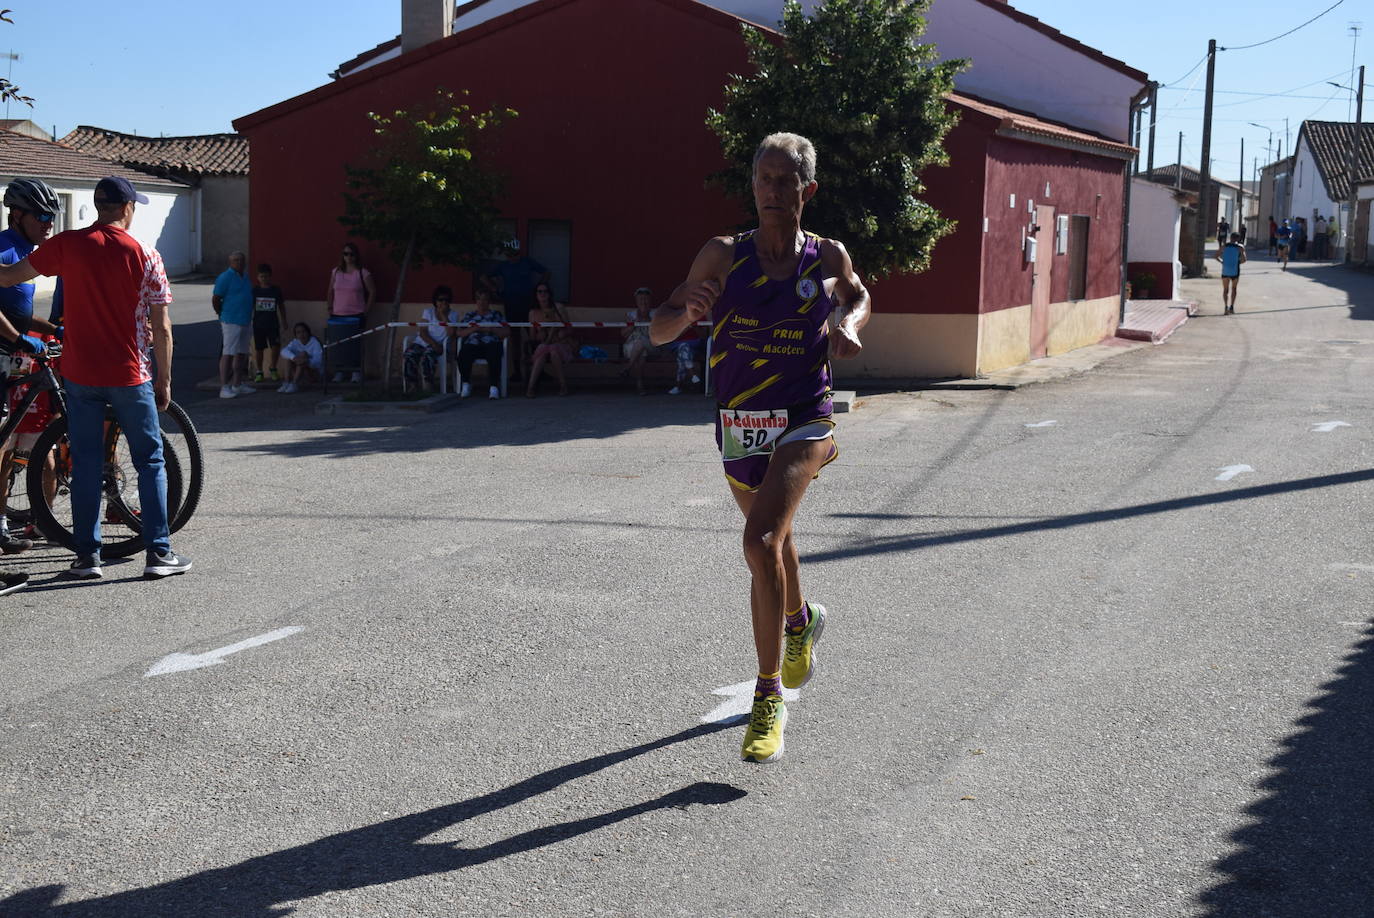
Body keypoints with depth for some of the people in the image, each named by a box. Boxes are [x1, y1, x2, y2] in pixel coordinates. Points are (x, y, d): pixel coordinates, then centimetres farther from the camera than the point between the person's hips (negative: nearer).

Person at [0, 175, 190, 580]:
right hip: (130, 377, -2)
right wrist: (164, 381, 4)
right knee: (150, 462, 8)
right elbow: (161, 329, -5)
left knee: (86, 464, 10)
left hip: (80, 376, 2)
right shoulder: (146, 256, -7)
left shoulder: (67, 244, -4)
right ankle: (158, 553, 6)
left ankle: (87, 556, 12)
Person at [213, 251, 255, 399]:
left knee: (241, 353, 13)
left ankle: (237, 385, 21)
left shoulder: (245, 276, 14)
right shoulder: (225, 277, -12)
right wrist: (222, 315, 0)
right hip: (231, 321, -9)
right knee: (228, 353, -8)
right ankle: (224, 388, -7)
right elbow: (215, 299, -11)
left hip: (245, 320, 9)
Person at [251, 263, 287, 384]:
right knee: (259, 349, 6)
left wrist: (284, 320, 10)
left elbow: (281, 306, 11)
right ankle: (259, 372, 18)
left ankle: (273, 368, 8)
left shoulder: (276, 290, 3)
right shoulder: (254, 291, 2)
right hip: (258, 324, 0)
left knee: (276, 346, -13)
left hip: (273, 323, 0)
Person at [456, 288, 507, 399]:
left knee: (494, 356, -37)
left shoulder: (496, 315, 20)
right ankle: (466, 384, -15)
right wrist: (473, 329, -5)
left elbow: (507, 332, 6)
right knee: (463, 355, -32)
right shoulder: (469, 316, 24)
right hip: (472, 345, 1)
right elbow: (459, 333, 11)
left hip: (491, 344, -1)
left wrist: (491, 329, -8)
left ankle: (493, 386, -33)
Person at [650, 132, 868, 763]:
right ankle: (799, 621, 57)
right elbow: (658, 332, -2)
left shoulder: (828, 257, -2)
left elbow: (858, 297, 22)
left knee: (761, 543, -24)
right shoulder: (723, 256, -4)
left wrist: (849, 326, -1)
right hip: (738, 427, 3)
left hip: (803, 423, -3)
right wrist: (687, 308, -24)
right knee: (772, 540, 23)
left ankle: (769, 699, -16)